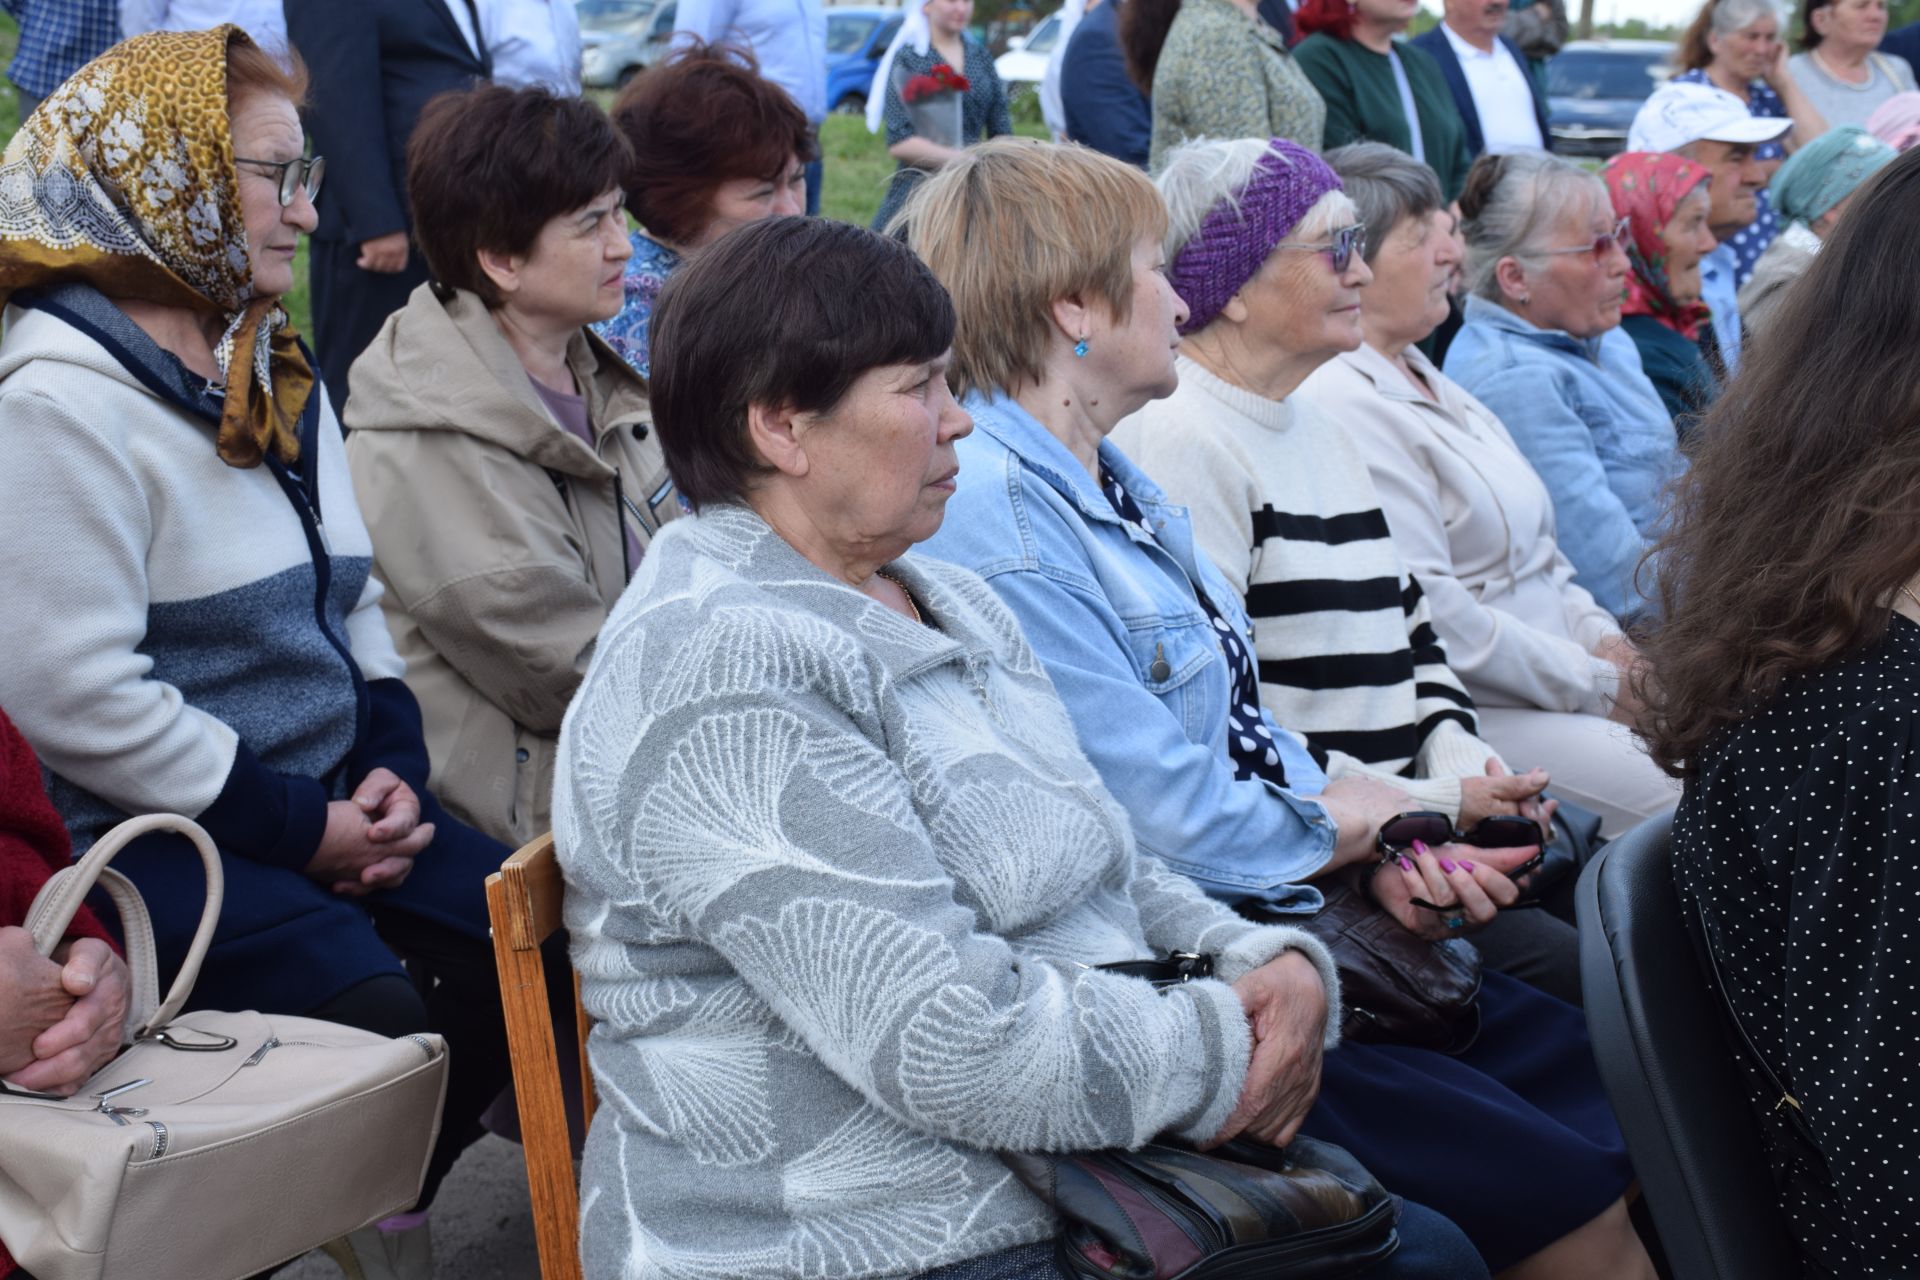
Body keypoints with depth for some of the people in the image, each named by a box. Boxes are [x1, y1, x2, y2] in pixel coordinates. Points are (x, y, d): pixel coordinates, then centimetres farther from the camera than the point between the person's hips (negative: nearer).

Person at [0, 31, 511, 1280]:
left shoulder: (275, 373, 13)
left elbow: (352, 599, 18)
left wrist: (391, 765, -1)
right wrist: (301, 828, -17)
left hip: (321, 805, 8)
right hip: (150, 844, -8)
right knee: (394, 1018, -25)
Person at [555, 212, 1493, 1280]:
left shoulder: (948, 602, 12)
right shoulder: (718, 672, -20)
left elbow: (1107, 878, 17)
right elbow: (949, 1040, -26)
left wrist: (1269, 966, -3)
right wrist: (1223, 1054, -13)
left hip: (1064, 1187, 9)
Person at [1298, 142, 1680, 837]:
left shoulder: (1425, 379, 18)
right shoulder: (1343, 408, -15)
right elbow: (1429, 615, -20)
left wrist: (1604, 640, 6)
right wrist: (1595, 683, -12)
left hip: (1561, 683, 10)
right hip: (1469, 717, -10)